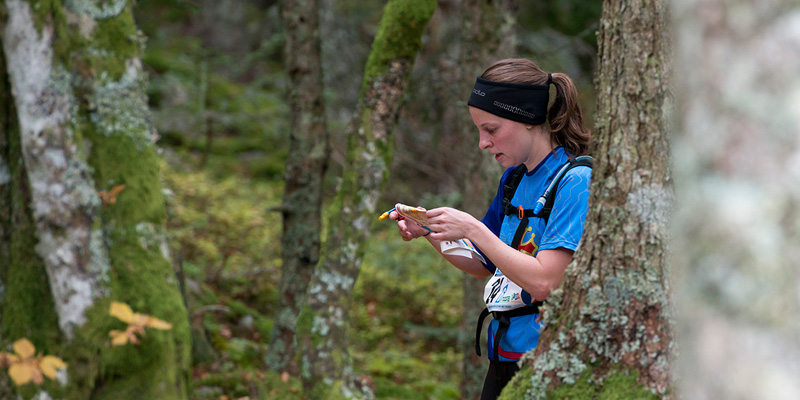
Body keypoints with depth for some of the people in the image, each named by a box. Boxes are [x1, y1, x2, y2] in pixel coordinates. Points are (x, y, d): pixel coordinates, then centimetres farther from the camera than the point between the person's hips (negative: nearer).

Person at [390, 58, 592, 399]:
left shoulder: (575, 181, -15)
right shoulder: (512, 179, 11)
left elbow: (543, 281, -22)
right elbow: (486, 267, 19)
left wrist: (472, 230, -18)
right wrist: (429, 233, 4)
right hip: (504, 353, 7)